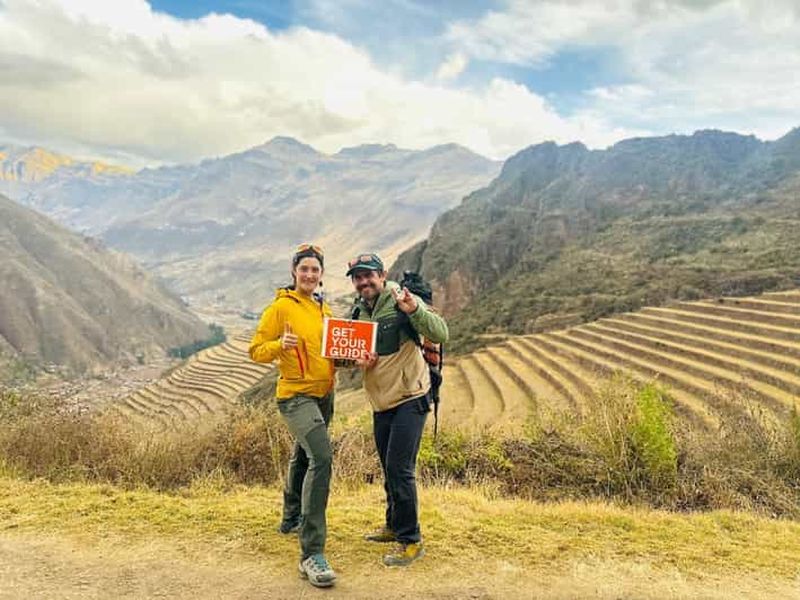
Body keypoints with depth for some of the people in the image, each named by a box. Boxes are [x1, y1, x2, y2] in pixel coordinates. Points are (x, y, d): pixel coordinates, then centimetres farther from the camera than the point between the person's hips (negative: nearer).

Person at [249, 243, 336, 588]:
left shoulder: (324, 309, 10)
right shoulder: (281, 307, -10)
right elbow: (256, 351, -9)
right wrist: (280, 345, -28)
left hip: (324, 395, 8)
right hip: (296, 395, -8)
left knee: (303, 456, 24)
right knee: (321, 458, -24)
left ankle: (292, 518, 47)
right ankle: (312, 553, -21)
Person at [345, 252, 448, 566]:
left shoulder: (401, 301, -14)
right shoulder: (357, 313, 8)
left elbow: (441, 334, -24)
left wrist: (415, 310, -41)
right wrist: (359, 362, -9)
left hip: (409, 399, -7)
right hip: (381, 402, 8)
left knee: (400, 469, -10)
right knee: (389, 469, 19)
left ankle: (411, 541, 4)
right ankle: (394, 525, 37)